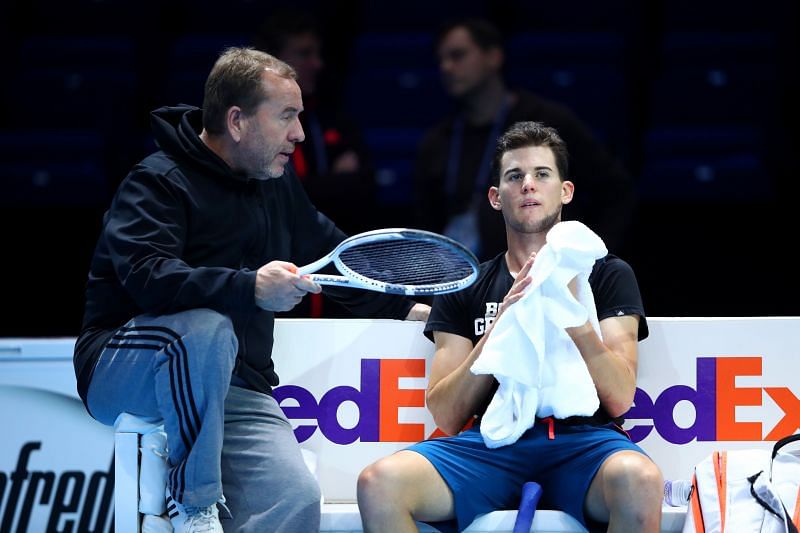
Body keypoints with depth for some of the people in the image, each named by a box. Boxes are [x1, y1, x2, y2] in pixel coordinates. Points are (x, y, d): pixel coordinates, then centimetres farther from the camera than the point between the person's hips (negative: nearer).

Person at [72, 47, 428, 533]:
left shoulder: (277, 184, 14)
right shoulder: (159, 182, -12)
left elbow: (333, 253, 28)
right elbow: (147, 277, -30)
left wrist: (408, 309, 18)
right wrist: (251, 288, -39)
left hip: (232, 389, 6)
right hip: (122, 377, -6)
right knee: (206, 327, -40)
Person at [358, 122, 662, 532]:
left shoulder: (608, 275, 14)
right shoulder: (464, 288, 19)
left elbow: (620, 399, 0)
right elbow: (446, 417, 8)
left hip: (583, 442, -2)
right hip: (492, 444, 2)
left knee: (637, 479, -40)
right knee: (379, 483, -29)